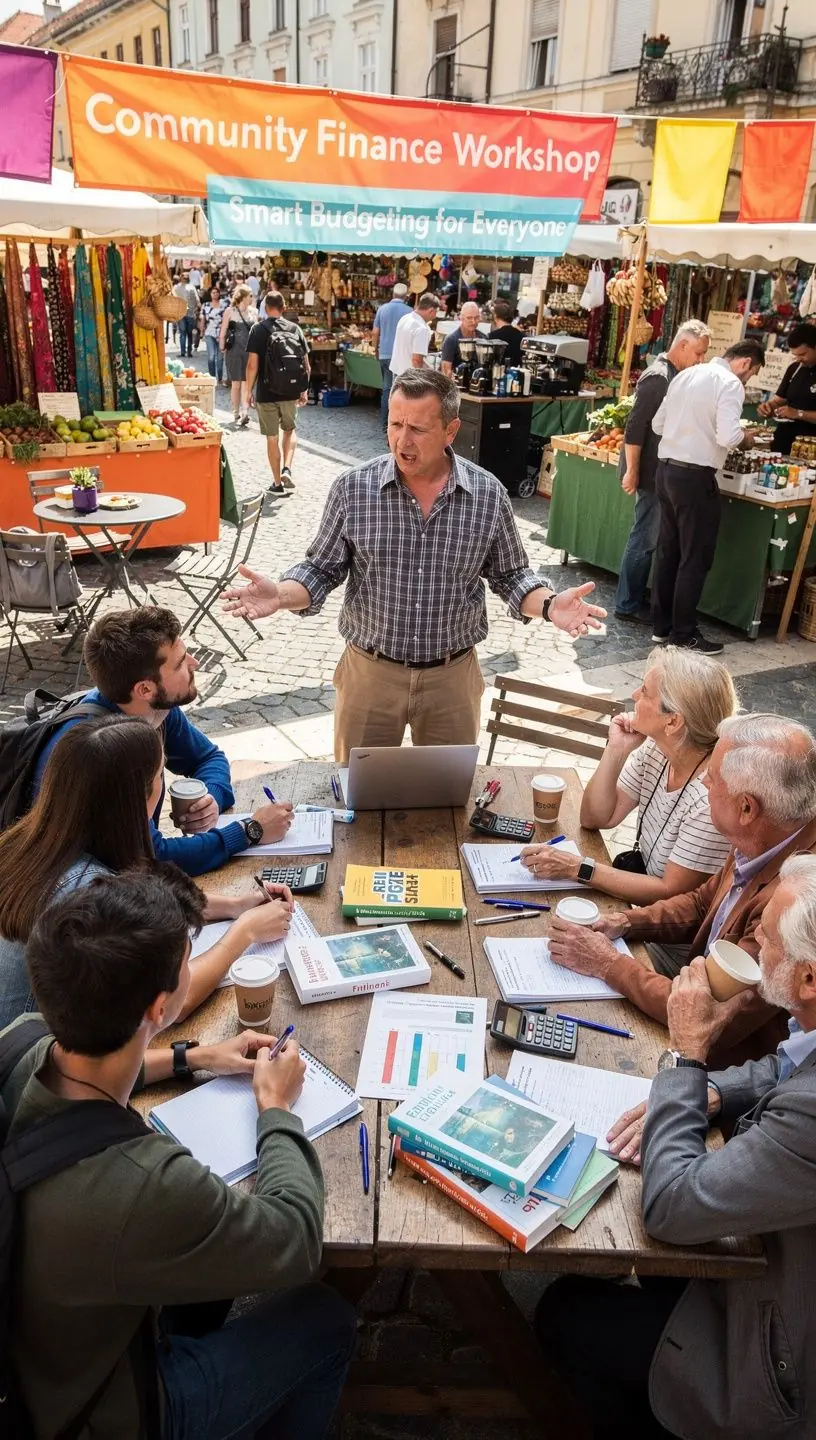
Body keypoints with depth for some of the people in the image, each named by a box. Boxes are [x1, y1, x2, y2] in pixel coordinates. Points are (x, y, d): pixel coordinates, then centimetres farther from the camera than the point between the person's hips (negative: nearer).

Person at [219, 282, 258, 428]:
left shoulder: (253, 312, 10)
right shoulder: (230, 312, -2)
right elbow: (223, 334, 0)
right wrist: (222, 350, -3)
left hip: (250, 351, 3)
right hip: (234, 351, -3)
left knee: (247, 383, -7)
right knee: (236, 383, 3)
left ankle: (244, 412, -12)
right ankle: (236, 414, 13)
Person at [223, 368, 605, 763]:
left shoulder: (489, 495, -7)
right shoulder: (353, 488, -9)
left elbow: (510, 575, 3)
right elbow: (321, 570, -2)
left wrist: (549, 605, -16)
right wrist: (280, 595, -21)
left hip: (452, 676, 1)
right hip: (370, 671, 0)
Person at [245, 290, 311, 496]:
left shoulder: (258, 329, -6)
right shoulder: (295, 329, 2)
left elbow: (252, 365, -11)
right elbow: (306, 365, 3)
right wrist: (304, 391, 14)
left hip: (267, 393, -2)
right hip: (290, 393, 2)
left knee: (272, 437, 9)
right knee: (290, 430, 23)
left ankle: (278, 483, 14)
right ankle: (287, 469, 3)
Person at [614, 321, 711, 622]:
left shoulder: (674, 375, 13)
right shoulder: (658, 377, -17)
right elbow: (635, 427, -21)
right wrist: (632, 471, -22)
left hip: (662, 470, 10)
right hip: (650, 472, -10)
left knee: (648, 538, 14)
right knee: (644, 539, -4)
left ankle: (632, 600, 22)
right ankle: (627, 605, 5)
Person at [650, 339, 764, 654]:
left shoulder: (687, 374, 13)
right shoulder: (730, 383, -9)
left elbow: (658, 424, 14)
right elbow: (727, 437, -20)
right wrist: (745, 437, 0)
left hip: (666, 469, 8)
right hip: (694, 476, -8)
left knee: (668, 551, 15)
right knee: (696, 558, 2)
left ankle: (661, 625, 22)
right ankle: (684, 634, 7)